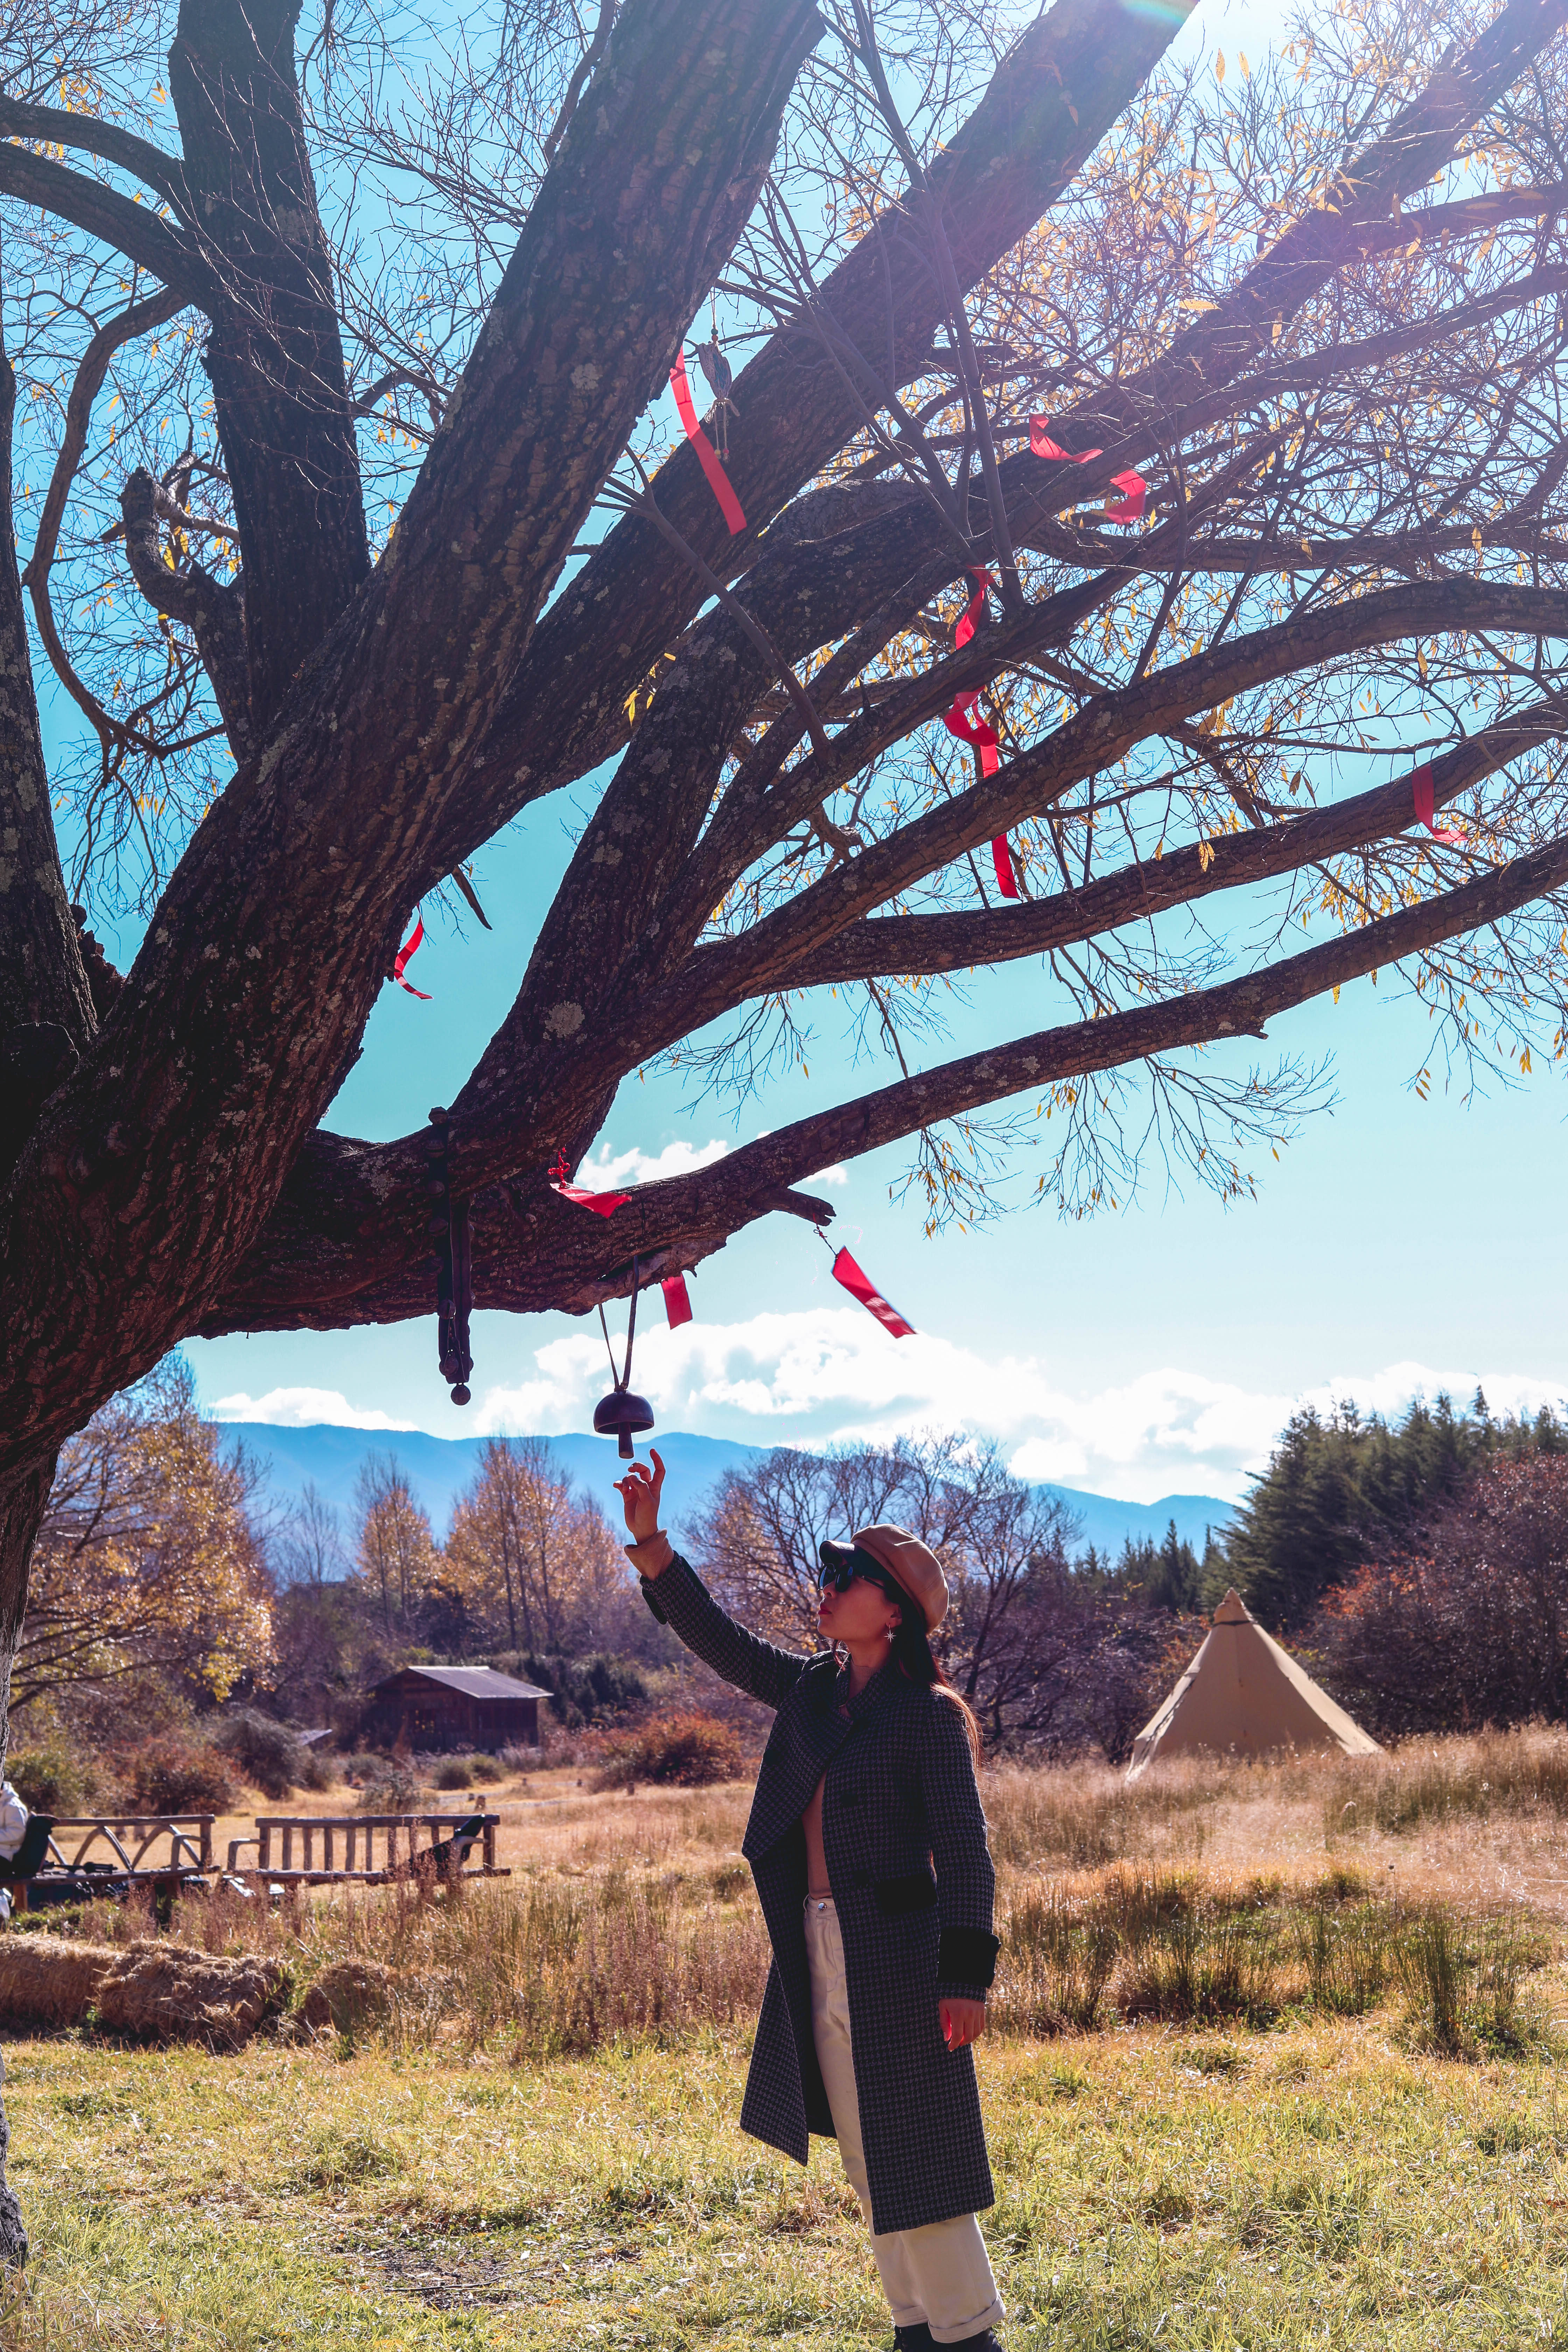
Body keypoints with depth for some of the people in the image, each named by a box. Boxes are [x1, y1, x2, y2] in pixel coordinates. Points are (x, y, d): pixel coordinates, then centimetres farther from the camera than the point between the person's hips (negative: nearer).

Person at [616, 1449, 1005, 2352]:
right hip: (820, 1952, 7)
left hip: (896, 1950, -7)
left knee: (915, 2148, -1)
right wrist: (652, 1544, -2)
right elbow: (720, 1640, 7)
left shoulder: (930, 1717, -12)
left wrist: (967, 1976, -18)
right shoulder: (813, 1689, 7)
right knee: (866, 2152, 15)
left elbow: (965, 1852, -14)